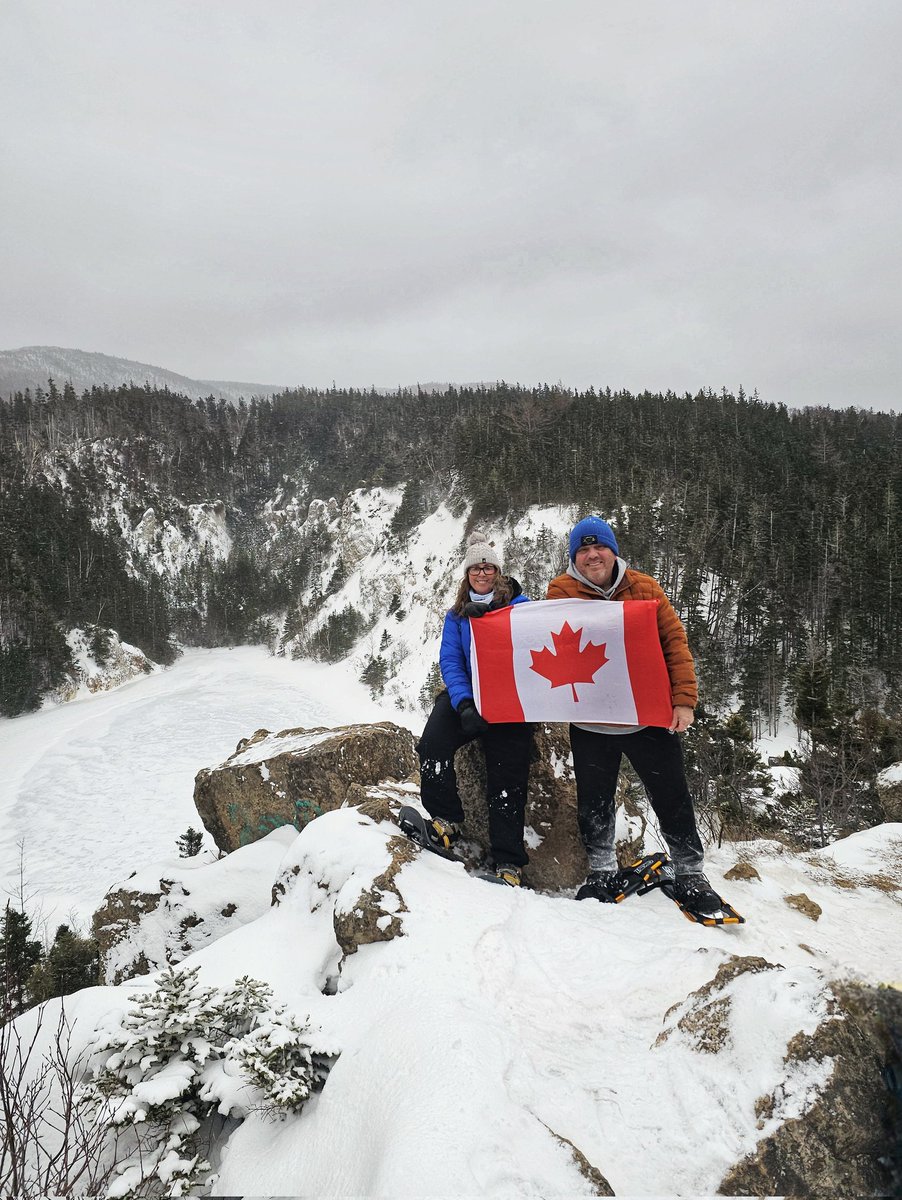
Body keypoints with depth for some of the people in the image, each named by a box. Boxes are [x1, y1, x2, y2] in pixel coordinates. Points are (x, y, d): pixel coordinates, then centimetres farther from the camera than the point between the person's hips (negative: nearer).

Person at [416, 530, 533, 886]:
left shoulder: (517, 603, 6)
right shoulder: (457, 614, 14)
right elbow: (450, 661, 3)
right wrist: (463, 704, -15)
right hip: (467, 695, 2)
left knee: (507, 778, -6)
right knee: (432, 744, -24)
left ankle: (508, 862, 3)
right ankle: (446, 819, -7)